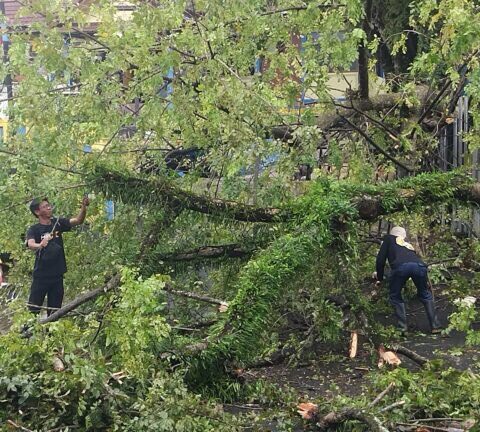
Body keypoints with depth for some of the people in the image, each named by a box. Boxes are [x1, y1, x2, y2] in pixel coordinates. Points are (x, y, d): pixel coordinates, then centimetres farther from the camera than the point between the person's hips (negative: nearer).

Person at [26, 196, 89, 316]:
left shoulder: (57, 223, 6)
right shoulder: (33, 230, -5)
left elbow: (78, 220, -5)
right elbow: (30, 244, -25)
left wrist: (84, 206, -23)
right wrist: (40, 245, -47)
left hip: (57, 275, 4)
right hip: (41, 276, -3)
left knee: (54, 311, 10)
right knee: (33, 309, -4)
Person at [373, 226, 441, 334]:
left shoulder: (389, 238, 32)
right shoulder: (409, 245, 43)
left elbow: (381, 259, 23)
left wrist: (379, 277, 33)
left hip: (401, 266, -3)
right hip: (419, 265, 4)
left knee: (395, 296, 19)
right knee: (426, 295, 25)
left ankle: (402, 326, 9)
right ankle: (435, 326, 20)